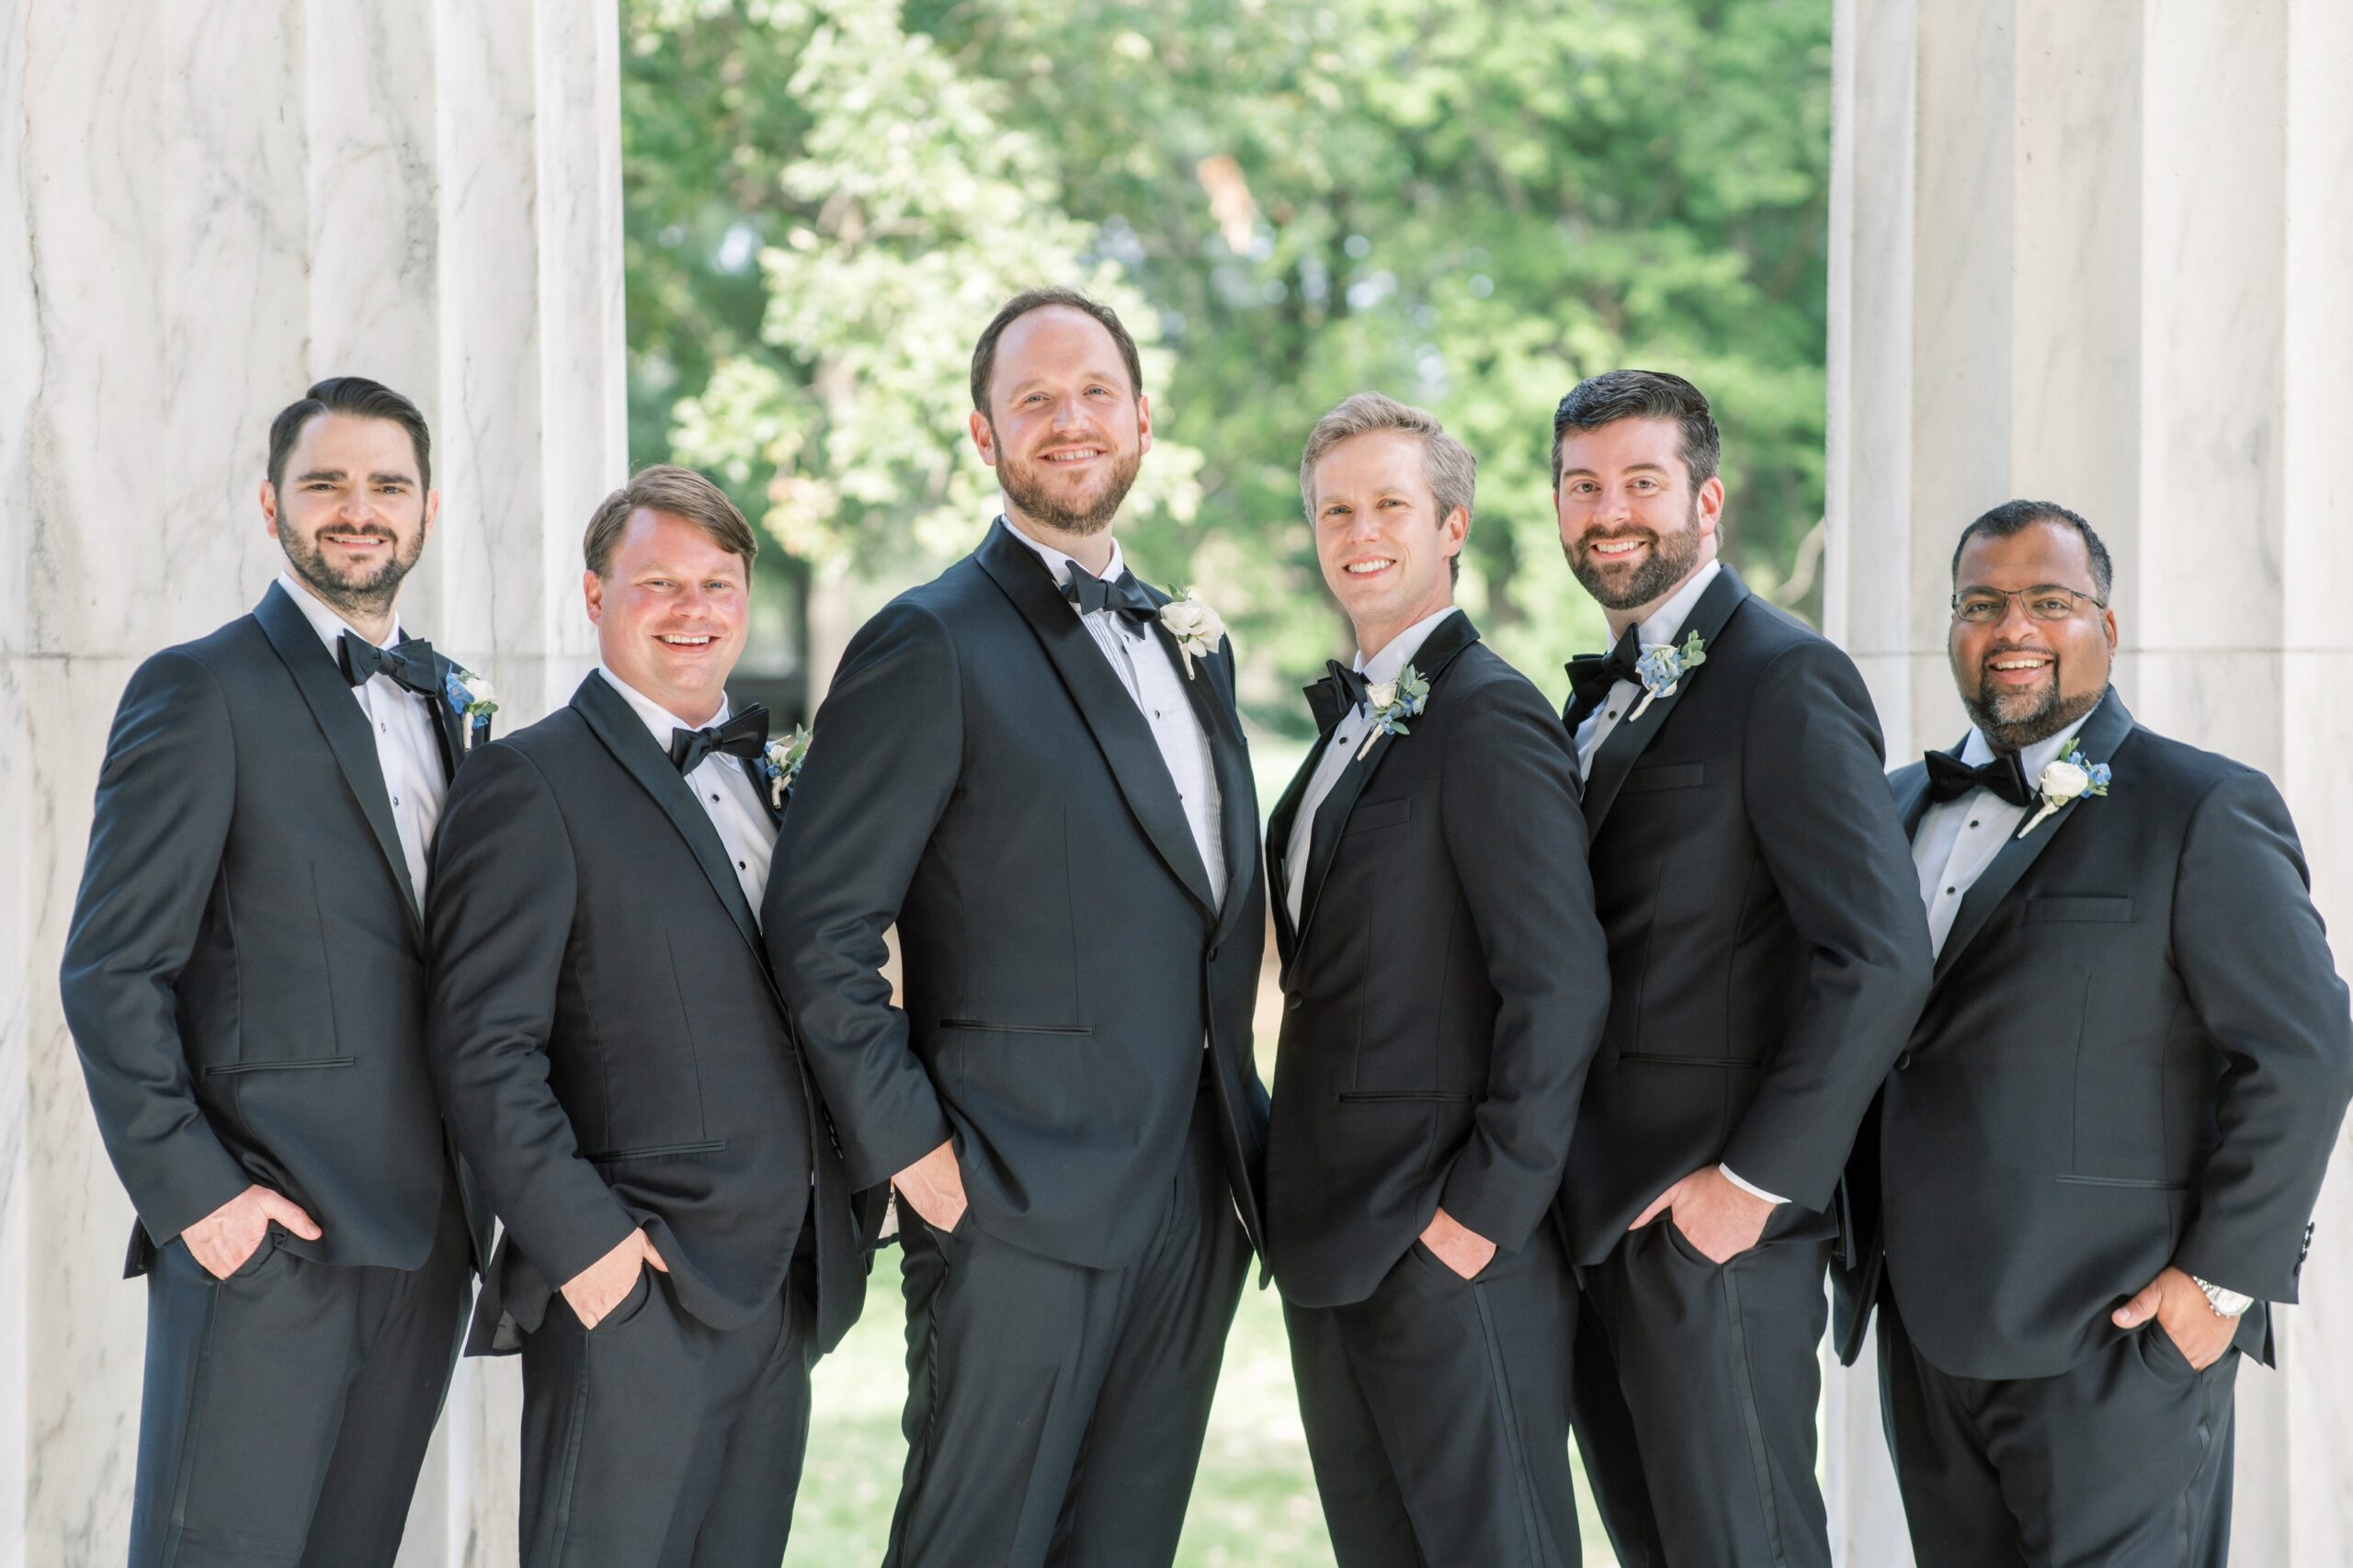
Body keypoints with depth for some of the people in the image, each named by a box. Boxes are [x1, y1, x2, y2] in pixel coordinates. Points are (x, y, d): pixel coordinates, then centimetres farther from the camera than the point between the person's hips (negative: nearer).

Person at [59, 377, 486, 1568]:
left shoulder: (451, 701, 17)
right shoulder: (202, 691, -4)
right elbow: (111, 972, -8)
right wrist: (191, 1192, -15)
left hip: (423, 1236, 6)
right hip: (266, 1234, -6)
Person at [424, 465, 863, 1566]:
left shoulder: (771, 782, 18)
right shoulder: (530, 783, -6)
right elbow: (484, 1050, -12)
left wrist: (836, 1232, 11)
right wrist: (581, 1242, -17)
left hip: (780, 1297, 7)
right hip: (632, 1296, -7)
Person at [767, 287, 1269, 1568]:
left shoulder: (1193, 647, 17)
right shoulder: (932, 646, -6)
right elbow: (818, 923, -10)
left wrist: (1247, 1140, 13)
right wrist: (906, 1141, -13)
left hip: (1192, 1206, 7)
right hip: (1020, 1210, -7)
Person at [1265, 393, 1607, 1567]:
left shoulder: (1488, 719, -13)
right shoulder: (1353, 716, 16)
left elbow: (1562, 986, -20)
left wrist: (1486, 1211, -18)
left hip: (1448, 1254, -9)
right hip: (1334, 1248, 9)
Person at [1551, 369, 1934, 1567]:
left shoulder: (1784, 681, -11)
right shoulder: (1602, 697, 17)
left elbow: (1881, 960, -19)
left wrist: (1753, 1183, -18)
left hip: (1715, 1224, -9)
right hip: (1602, 1220, 9)